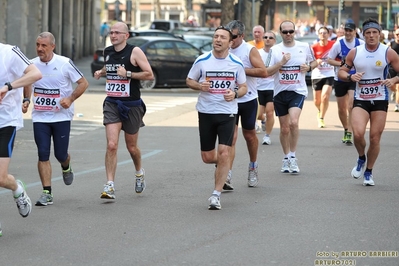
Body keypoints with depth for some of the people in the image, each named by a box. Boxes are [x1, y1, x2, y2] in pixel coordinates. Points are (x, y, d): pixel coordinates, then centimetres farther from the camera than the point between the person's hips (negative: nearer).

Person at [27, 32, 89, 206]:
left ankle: (66, 168, 40)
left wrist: (70, 99, -16)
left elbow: (83, 83, -2)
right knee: (43, 154, -7)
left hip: (62, 116, -2)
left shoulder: (65, 63, -9)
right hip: (40, 118, 2)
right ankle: (47, 193, -3)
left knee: (60, 154, 2)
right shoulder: (31, 65, 0)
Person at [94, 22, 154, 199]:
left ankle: (139, 173, 43)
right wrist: (101, 72, 7)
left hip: (131, 105, -3)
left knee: (131, 147, 12)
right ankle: (109, 186, -14)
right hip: (112, 104, 3)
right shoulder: (108, 52, 6)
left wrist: (127, 73, -21)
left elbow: (149, 75, -14)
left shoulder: (134, 52, -10)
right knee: (111, 145, -14)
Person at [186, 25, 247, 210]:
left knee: (224, 154, -13)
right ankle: (222, 164, 42)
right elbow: (189, 80, 8)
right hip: (205, 112, 1)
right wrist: (200, 86, -14)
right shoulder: (202, 61, -2)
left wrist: (235, 94, -15)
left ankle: (216, 195, -4)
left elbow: (243, 87, 8)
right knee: (207, 158, 5)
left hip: (227, 113, -1)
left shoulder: (237, 63, 0)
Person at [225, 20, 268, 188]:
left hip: (248, 100, -2)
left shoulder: (250, 51, -8)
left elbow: (263, 72, -17)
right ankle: (227, 176, -18)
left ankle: (253, 168, 36)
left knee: (249, 134, 13)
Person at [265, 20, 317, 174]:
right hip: (280, 92, 2)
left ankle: (293, 157, -11)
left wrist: (309, 67, -4)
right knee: (284, 128, 9)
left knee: (293, 122, -23)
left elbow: (314, 62, 18)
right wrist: (281, 62, -17)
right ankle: (286, 158, 26)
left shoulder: (304, 47, 2)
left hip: (298, 91, -2)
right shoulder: (275, 50, 1)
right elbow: (267, 72, -4)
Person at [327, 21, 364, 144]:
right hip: (340, 79, 2)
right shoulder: (338, 44, -5)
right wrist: (341, 63, -16)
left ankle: (349, 134, -17)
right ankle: (346, 130, 33)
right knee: (341, 108, 11)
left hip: (355, 79, -2)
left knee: (351, 106, -18)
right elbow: (329, 60, -1)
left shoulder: (361, 44, -4)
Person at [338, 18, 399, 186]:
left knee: (375, 138, 2)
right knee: (358, 133, -20)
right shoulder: (354, 53, 0)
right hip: (360, 100, 0)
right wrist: (350, 76, -13)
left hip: (380, 101, 0)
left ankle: (368, 172, 22)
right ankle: (361, 158, 13)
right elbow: (341, 71, 9)